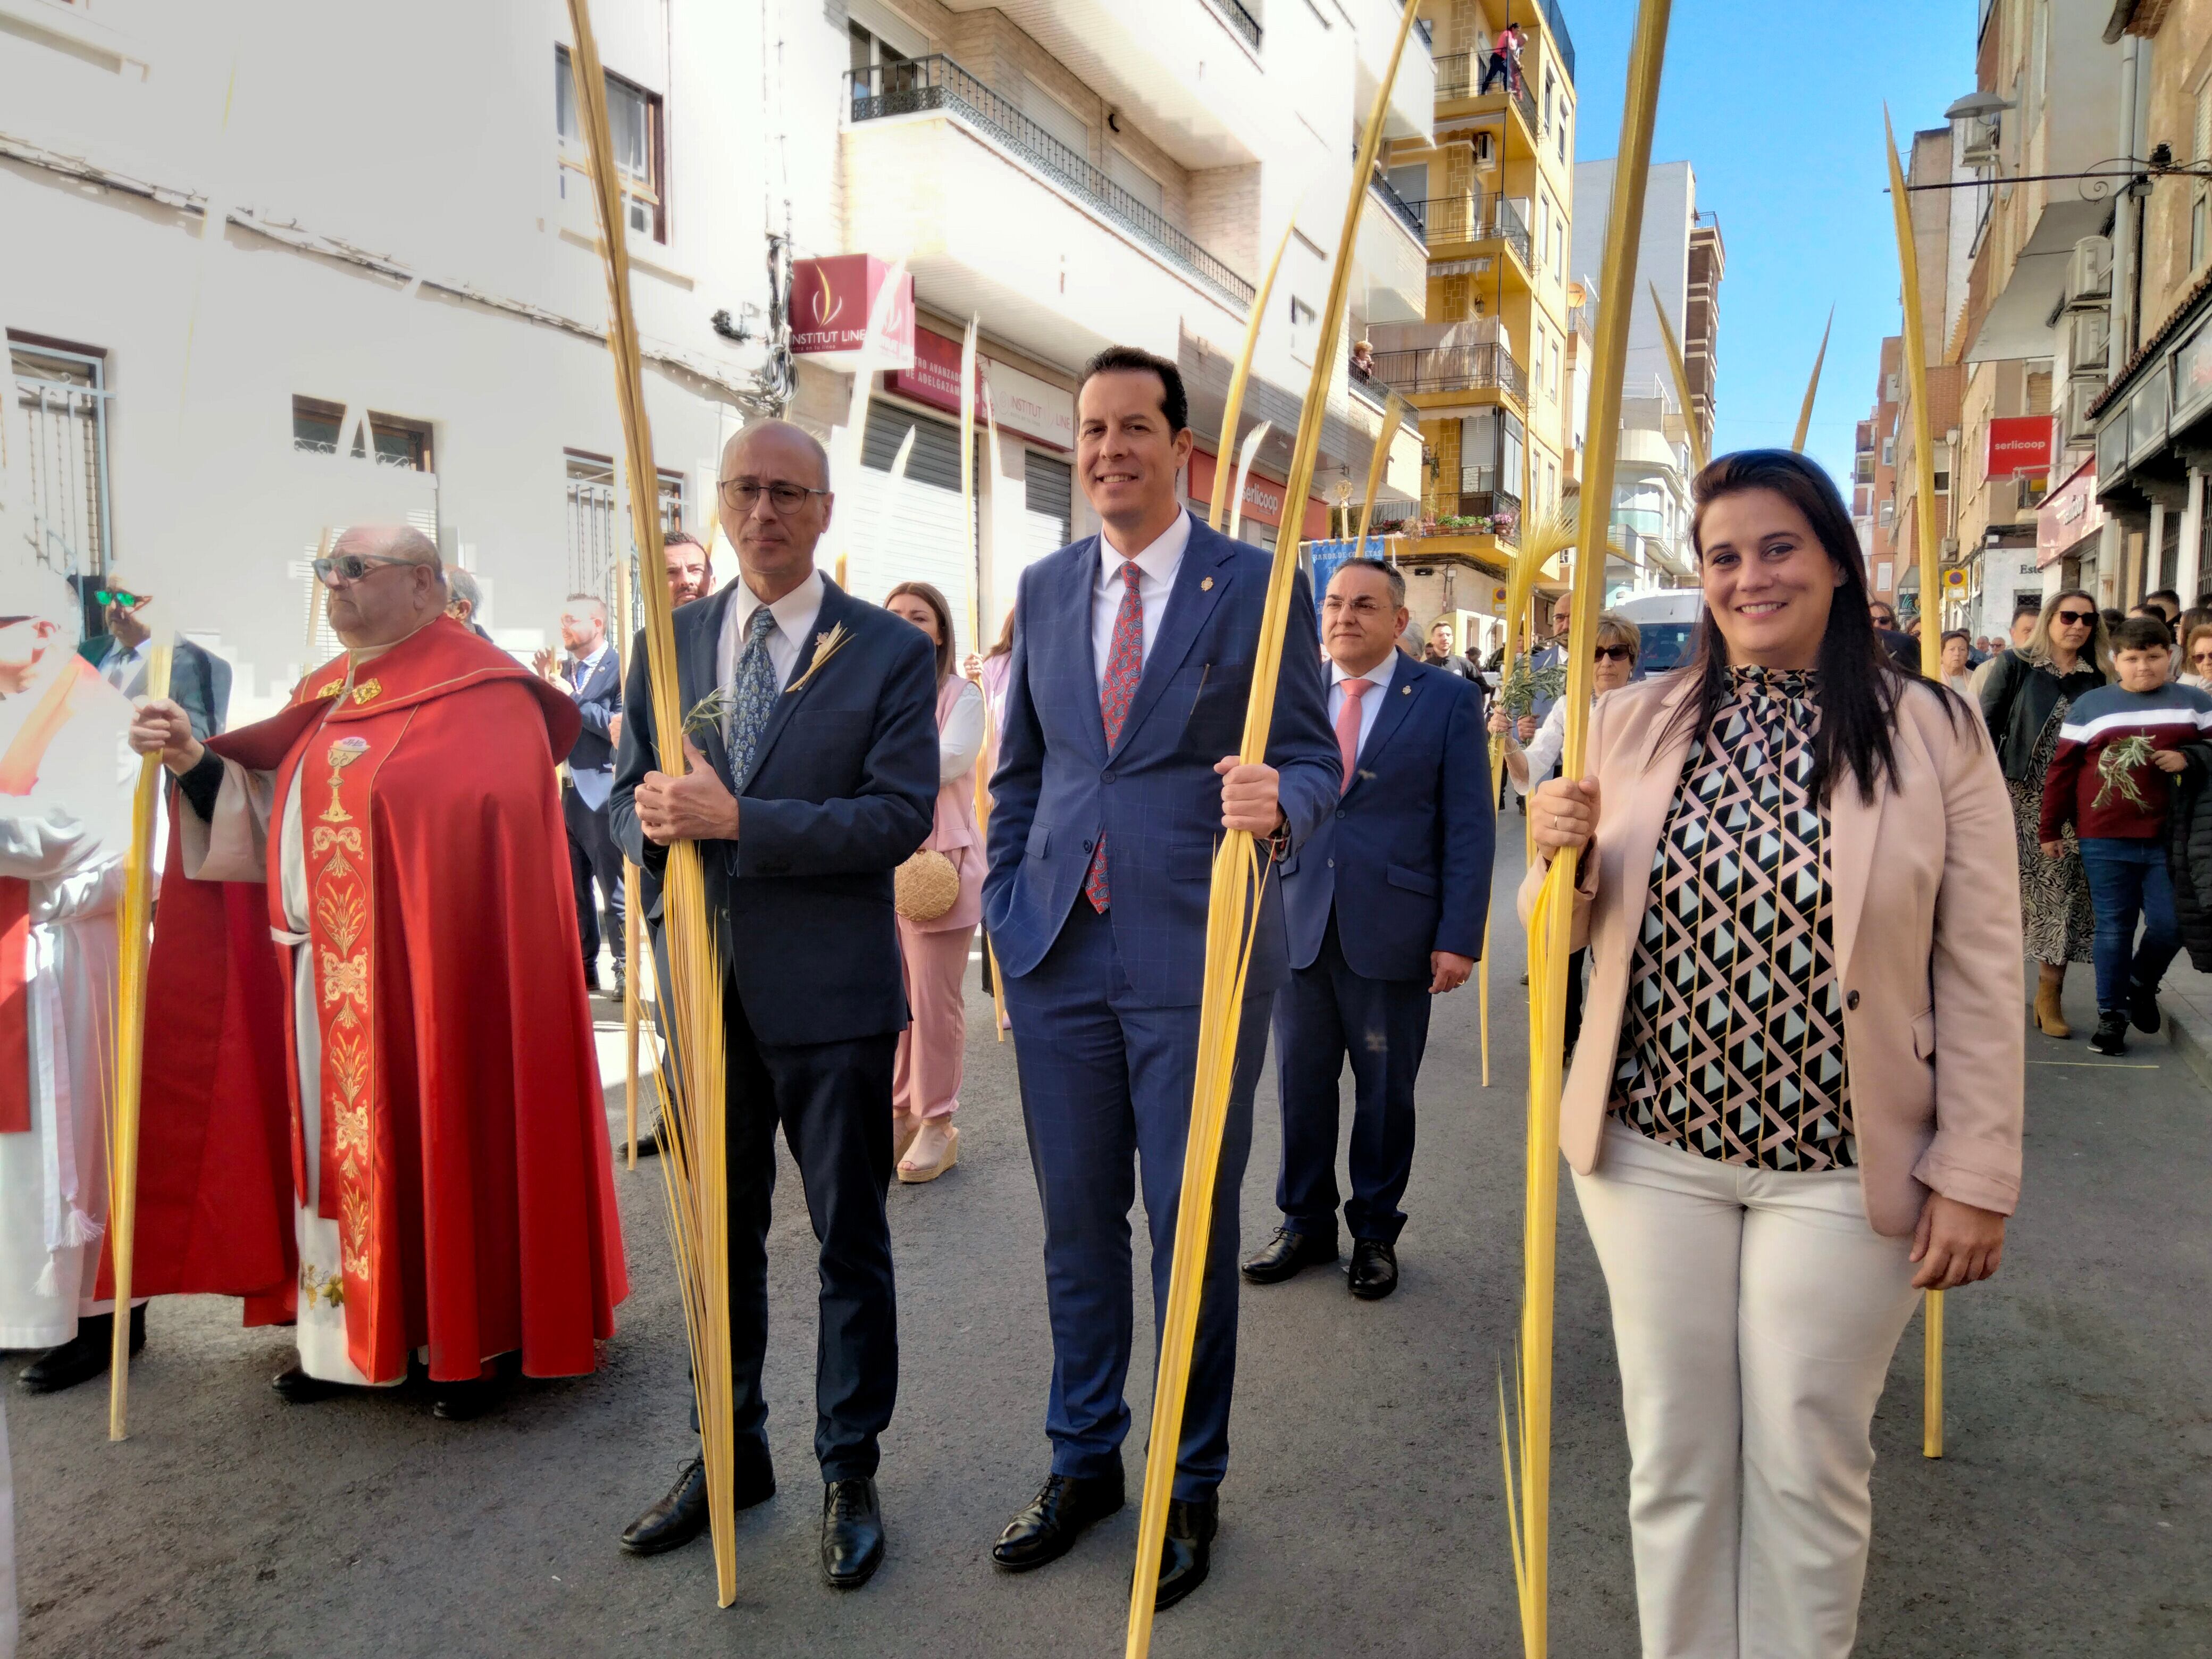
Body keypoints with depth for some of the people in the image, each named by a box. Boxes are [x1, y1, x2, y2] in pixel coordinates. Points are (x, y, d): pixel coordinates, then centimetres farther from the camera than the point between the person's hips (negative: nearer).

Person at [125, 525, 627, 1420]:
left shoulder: (476, 694, -10)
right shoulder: (328, 696, 15)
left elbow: (478, 833, -17)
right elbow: (277, 819, 13)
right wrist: (195, 761, 1)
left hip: (427, 971, -7)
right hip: (325, 973, 8)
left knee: (437, 1139, 1)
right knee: (340, 1147, 13)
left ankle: (477, 1337, 16)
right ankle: (349, 1330, 26)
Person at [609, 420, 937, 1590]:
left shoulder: (888, 652, -5)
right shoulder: (668, 641, 9)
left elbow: (900, 816, -16)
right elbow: (630, 793, 10)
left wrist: (735, 817, -22)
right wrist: (651, 821, -14)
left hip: (828, 994, -4)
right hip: (702, 982, 4)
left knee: (851, 1241, 9)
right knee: (719, 1233, 17)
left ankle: (851, 1470, 27)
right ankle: (731, 1451, 37)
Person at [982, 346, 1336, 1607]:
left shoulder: (1261, 588, -3)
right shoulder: (1044, 589, 10)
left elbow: (1317, 758, -3)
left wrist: (1279, 802, -26)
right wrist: (1009, 901, 9)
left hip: (1199, 956, -4)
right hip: (1060, 953, 4)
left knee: (1194, 1229, 8)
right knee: (1077, 1221, 15)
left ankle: (1193, 1486, 28)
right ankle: (1085, 1460, 35)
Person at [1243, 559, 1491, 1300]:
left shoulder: (1448, 699, -1)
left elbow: (1470, 826, -4)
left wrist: (1459, 936, -10)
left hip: (1392, 931, -3)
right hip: (1300, 926, 3)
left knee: (1384, 1092, 9)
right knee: (1301, 1084, 10)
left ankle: (1375, 1233, 27)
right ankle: (1305, 1223, 27)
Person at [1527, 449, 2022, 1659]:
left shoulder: (1934, 733, -4)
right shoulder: (1634, 724, 3)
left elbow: (1982, 973, -4)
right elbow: (1578, 928, 10)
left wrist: (1977, 1173, -6)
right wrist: (1559, 856, -11)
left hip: (1843, 1168, -2)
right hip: (1652, 1151, 2)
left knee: (1807, 1470, 10)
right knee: (1673, 1457, 14)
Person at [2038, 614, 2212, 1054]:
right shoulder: (2090, 705, 5)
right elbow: (2061, 771, 6)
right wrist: (2050, 830, 5)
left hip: (2169, 839, 1)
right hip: (2105, 840, -1)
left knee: (2170, 925, 0)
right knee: (2114, 929, 5)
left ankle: (2142, 984, 31)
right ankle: (2111, 1015, 16)